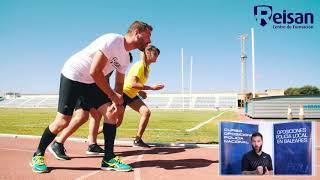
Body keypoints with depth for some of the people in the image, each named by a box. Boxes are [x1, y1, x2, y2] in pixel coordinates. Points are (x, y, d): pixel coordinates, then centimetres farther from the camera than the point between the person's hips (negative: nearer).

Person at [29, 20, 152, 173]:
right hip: (72, 76, -8)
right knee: (63, 121, -9)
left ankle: (108, 159, 3)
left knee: (111, 114, -5)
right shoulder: (113, 40, -23)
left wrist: (118, 101, -11)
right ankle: (38, 156, 14)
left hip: (91, 82, 8)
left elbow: (119, 83, 10)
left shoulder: (125, 58, 4)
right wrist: (113, 96, -21)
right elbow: (95, 72, -28)